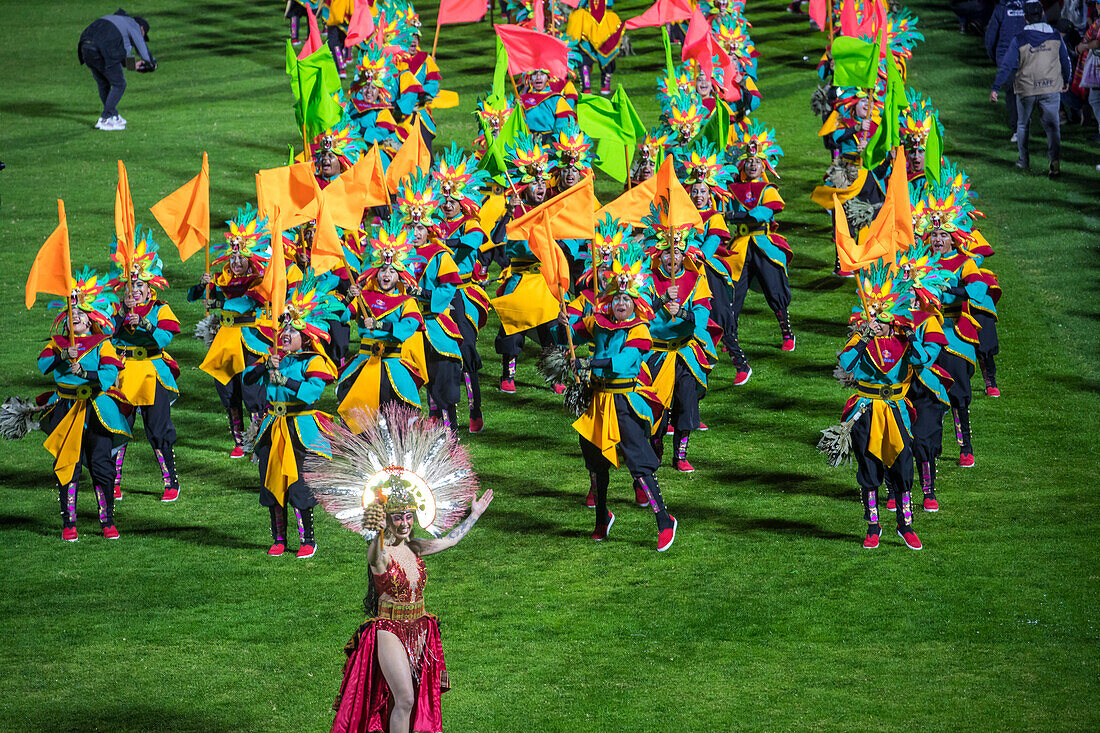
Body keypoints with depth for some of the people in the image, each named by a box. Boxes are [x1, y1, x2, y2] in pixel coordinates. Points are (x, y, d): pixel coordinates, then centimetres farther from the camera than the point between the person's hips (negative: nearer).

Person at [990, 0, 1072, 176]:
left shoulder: (1019, 40, -9)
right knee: (1052, 125, -1)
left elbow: (1007, 66, -11)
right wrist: (1066, 81, 26)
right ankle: (1055, 160, -20)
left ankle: (1024, 160, 28)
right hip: (1051, 88, 1)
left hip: (1026, 89, -1)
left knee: (1023, 125, 20)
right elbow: (1066, 61, 9)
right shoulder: (1055, 36, -1)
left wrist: (995, 88, -7)